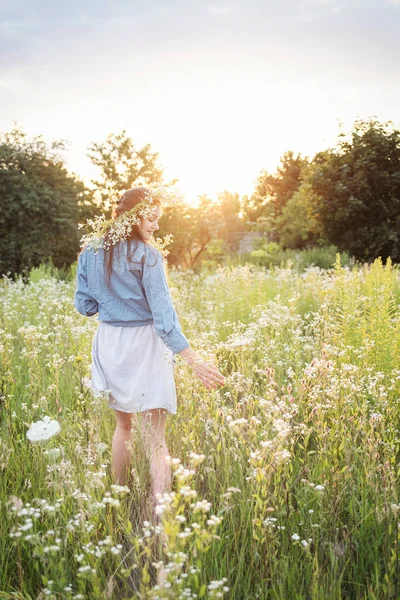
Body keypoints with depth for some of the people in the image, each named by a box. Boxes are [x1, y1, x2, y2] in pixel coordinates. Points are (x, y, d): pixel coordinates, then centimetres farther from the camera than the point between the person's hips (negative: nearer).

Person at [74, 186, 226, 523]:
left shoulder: (90, 252, 3)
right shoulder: (147, 255, -13)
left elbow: (84, 306, 7)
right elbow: (163, 315, -17)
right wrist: (194, 360, -17)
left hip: (108, 343, 5)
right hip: (143, 346, -5)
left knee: (123, 425, 23)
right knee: (154, 438, -3)